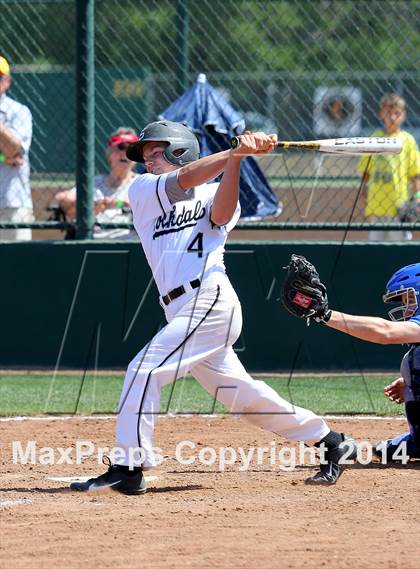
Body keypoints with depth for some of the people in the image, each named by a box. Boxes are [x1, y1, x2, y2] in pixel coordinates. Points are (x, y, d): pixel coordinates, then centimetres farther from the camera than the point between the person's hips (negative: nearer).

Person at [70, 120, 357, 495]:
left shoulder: (214, 195, 7)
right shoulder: (142, 191, 15)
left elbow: (220, 214, -16)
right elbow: (186, 179, -2)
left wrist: (236, 159, -26)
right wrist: (237, 152, -12)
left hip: (211, 299, -6)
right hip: (184, 310, 6)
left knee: (145, 370, -17)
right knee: (240, 394, 11)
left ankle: (128, 468, -17)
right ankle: (326, 439, 25)